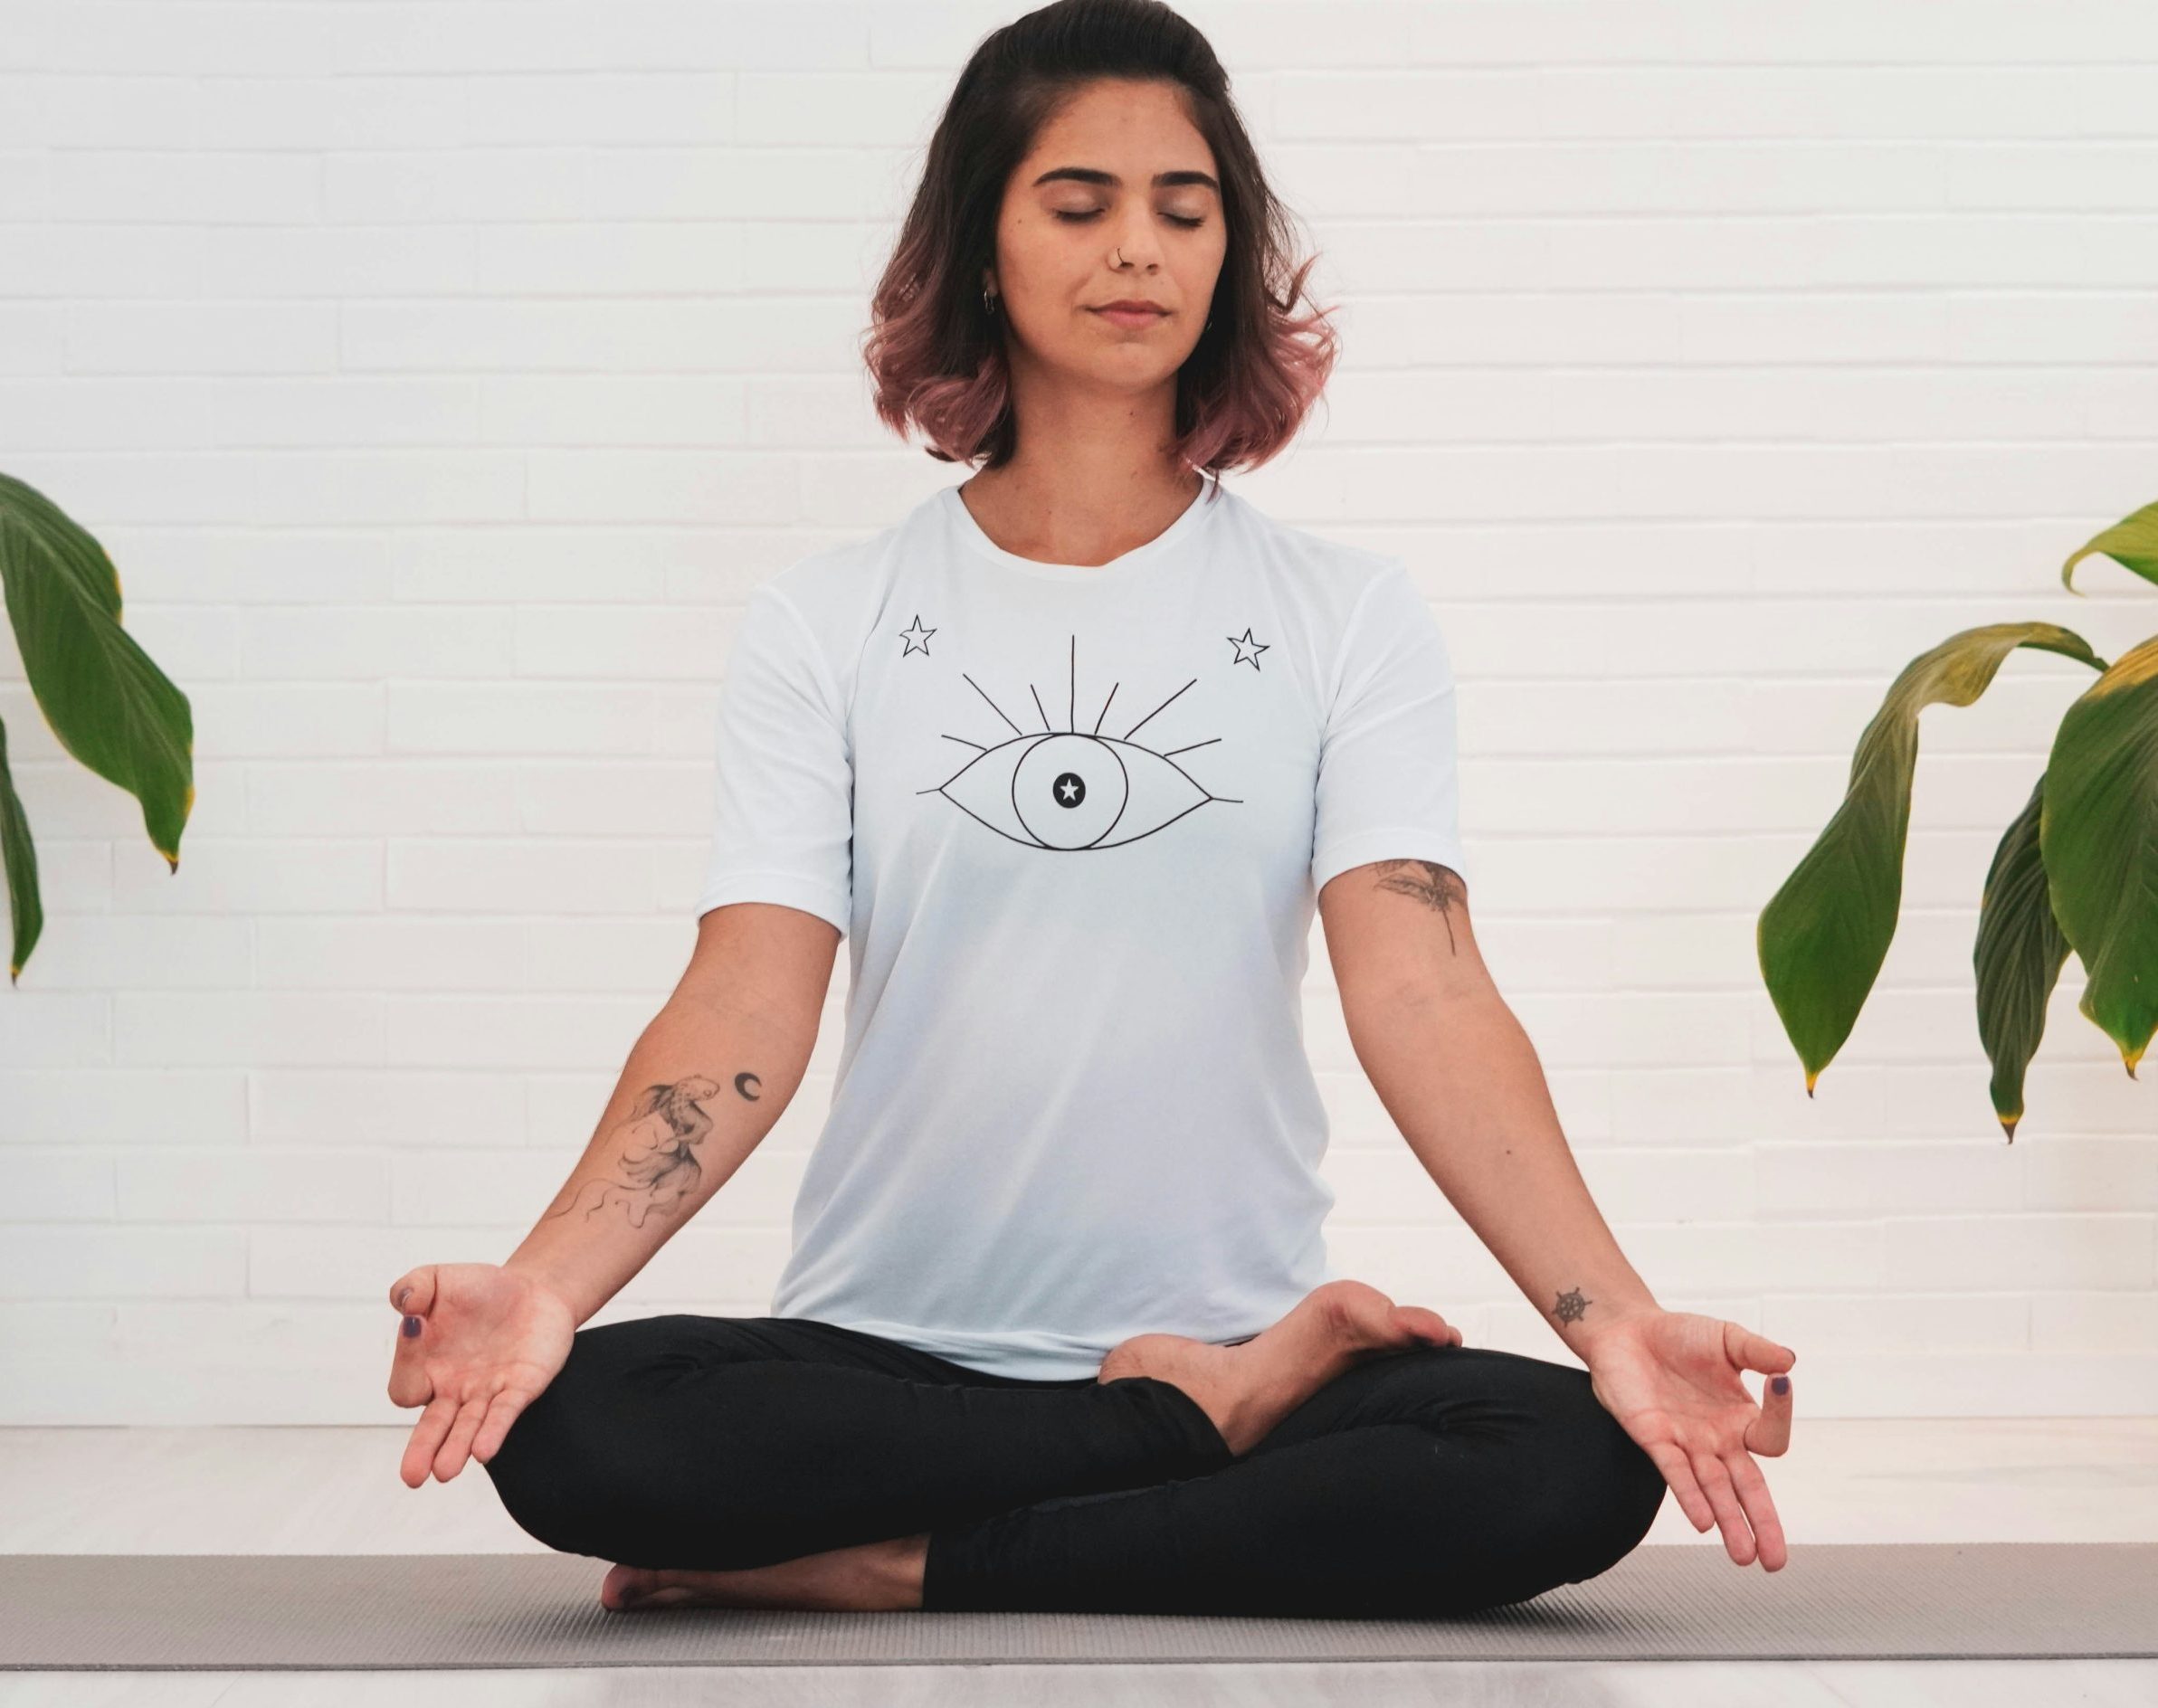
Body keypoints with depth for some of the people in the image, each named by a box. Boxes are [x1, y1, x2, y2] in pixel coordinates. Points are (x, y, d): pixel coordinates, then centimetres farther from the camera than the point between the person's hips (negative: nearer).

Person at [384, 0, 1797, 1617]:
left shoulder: (1346, 613, 5)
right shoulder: (830, 619, 5)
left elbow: (1423, 991, -8)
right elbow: (746, 1005, -6)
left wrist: (1617, 1318, -24)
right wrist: (542, 1285, -25)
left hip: (1239, 1328, 0)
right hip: (884, 1351, 0)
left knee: (1577, 1467, -29)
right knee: (571, 1433, -30)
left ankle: (898, 1567, -17)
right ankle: (1216, 1419, -13)